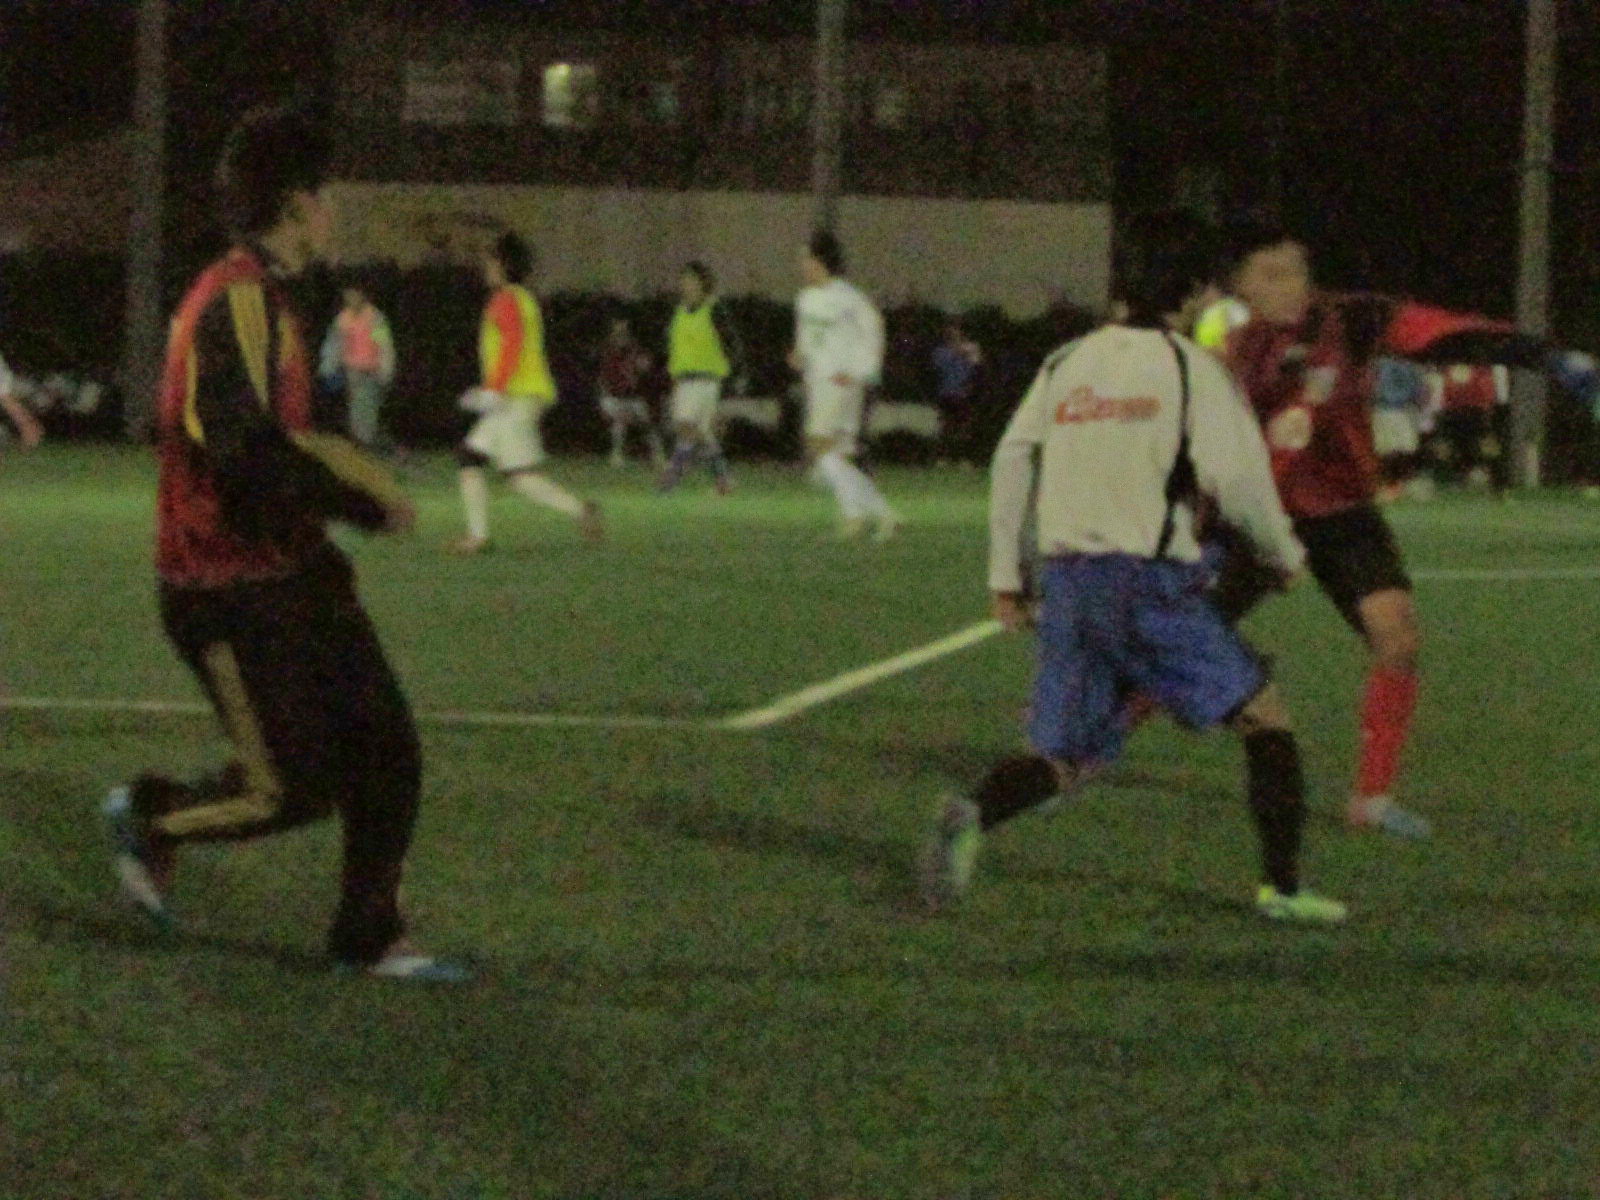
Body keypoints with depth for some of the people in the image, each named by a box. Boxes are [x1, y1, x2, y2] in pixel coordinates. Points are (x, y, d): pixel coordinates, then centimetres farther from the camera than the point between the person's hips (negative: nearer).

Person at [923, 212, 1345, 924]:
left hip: (1066, 576, 5)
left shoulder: (1068, 363, 14)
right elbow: (1237, 477, -7)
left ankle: (973, 816, -23)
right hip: (1151, 579, -5)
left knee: (1064, 759, 8)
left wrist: (1004, 576, 13)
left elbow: (1012, 459, 9)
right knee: (1263, 715, 11)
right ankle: (1282, 886, 5)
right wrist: (1283, 554, 10)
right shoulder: (1189, 367, -1)